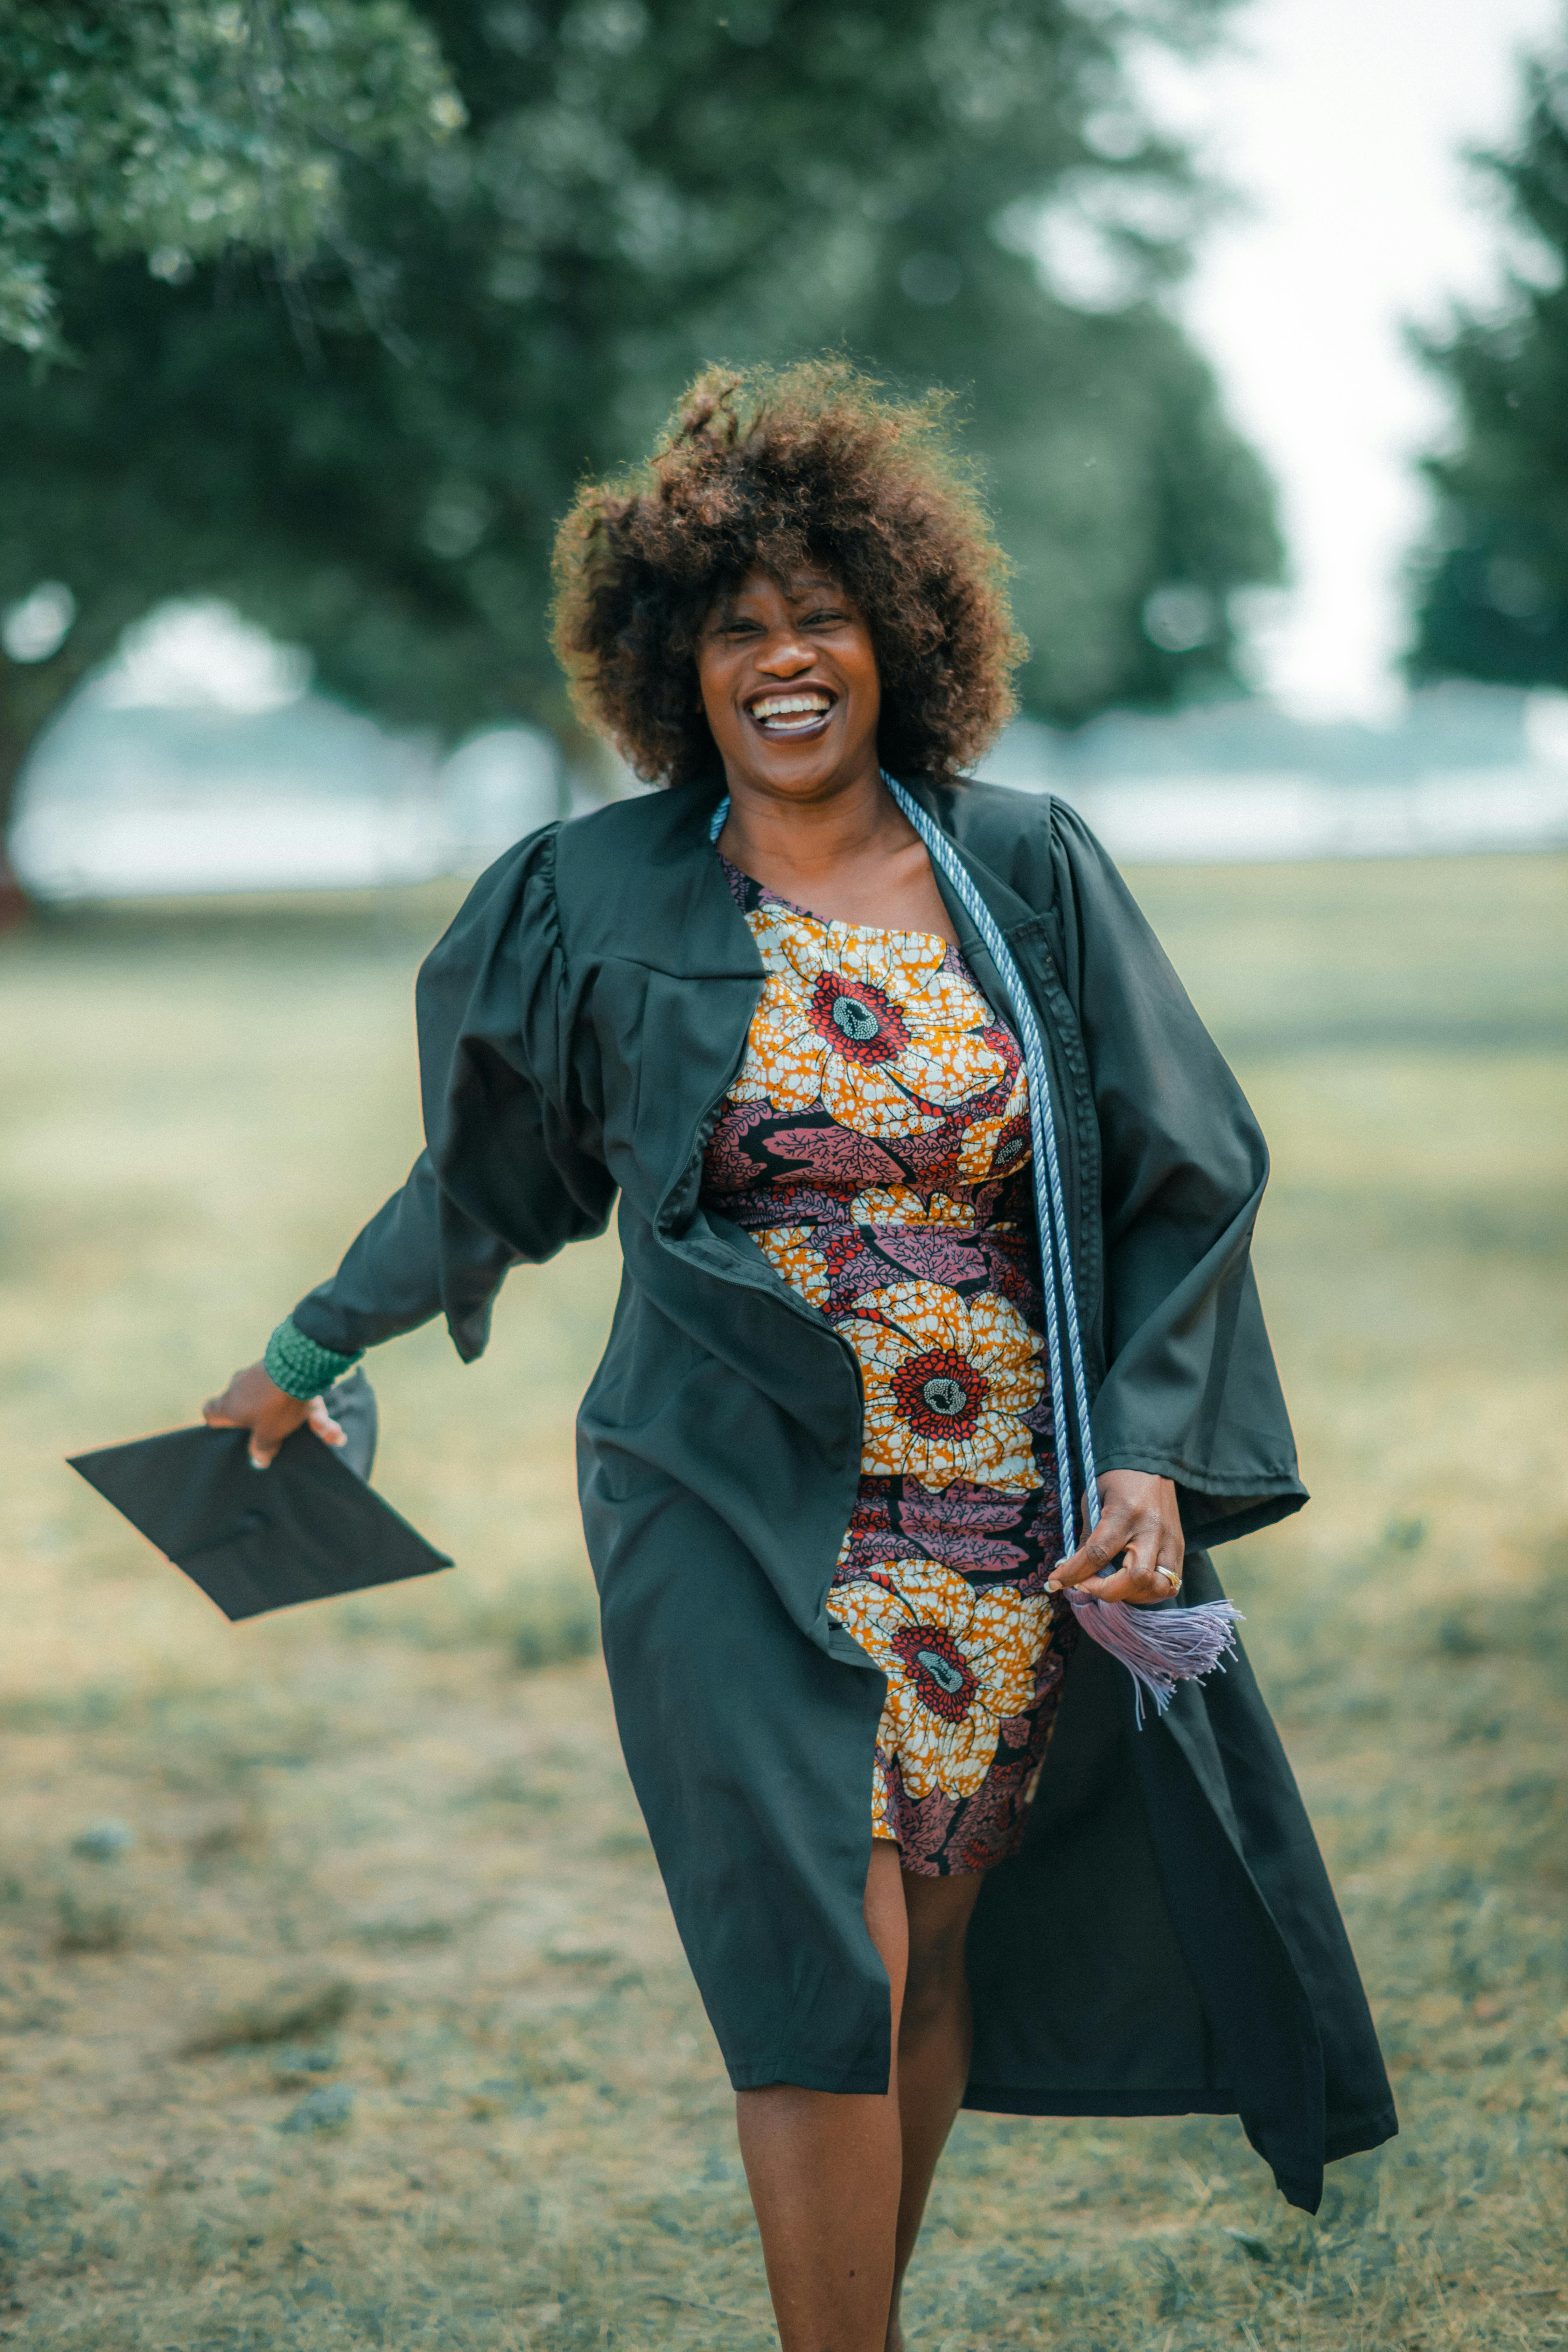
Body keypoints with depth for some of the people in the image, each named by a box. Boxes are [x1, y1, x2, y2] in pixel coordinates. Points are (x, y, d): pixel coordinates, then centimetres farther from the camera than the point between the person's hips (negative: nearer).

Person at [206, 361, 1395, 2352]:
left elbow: (1183, 1180, 3)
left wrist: (1151, 1453, -7)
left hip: (1017, 1529, 2)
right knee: (824, 1981, -9)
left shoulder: (1029, 876, 2)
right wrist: (310, 1353, 26)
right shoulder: (594, 904, 1)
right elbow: (486, 1170, 16)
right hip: (747, 1529, -2)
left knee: (933, 1955, 11)